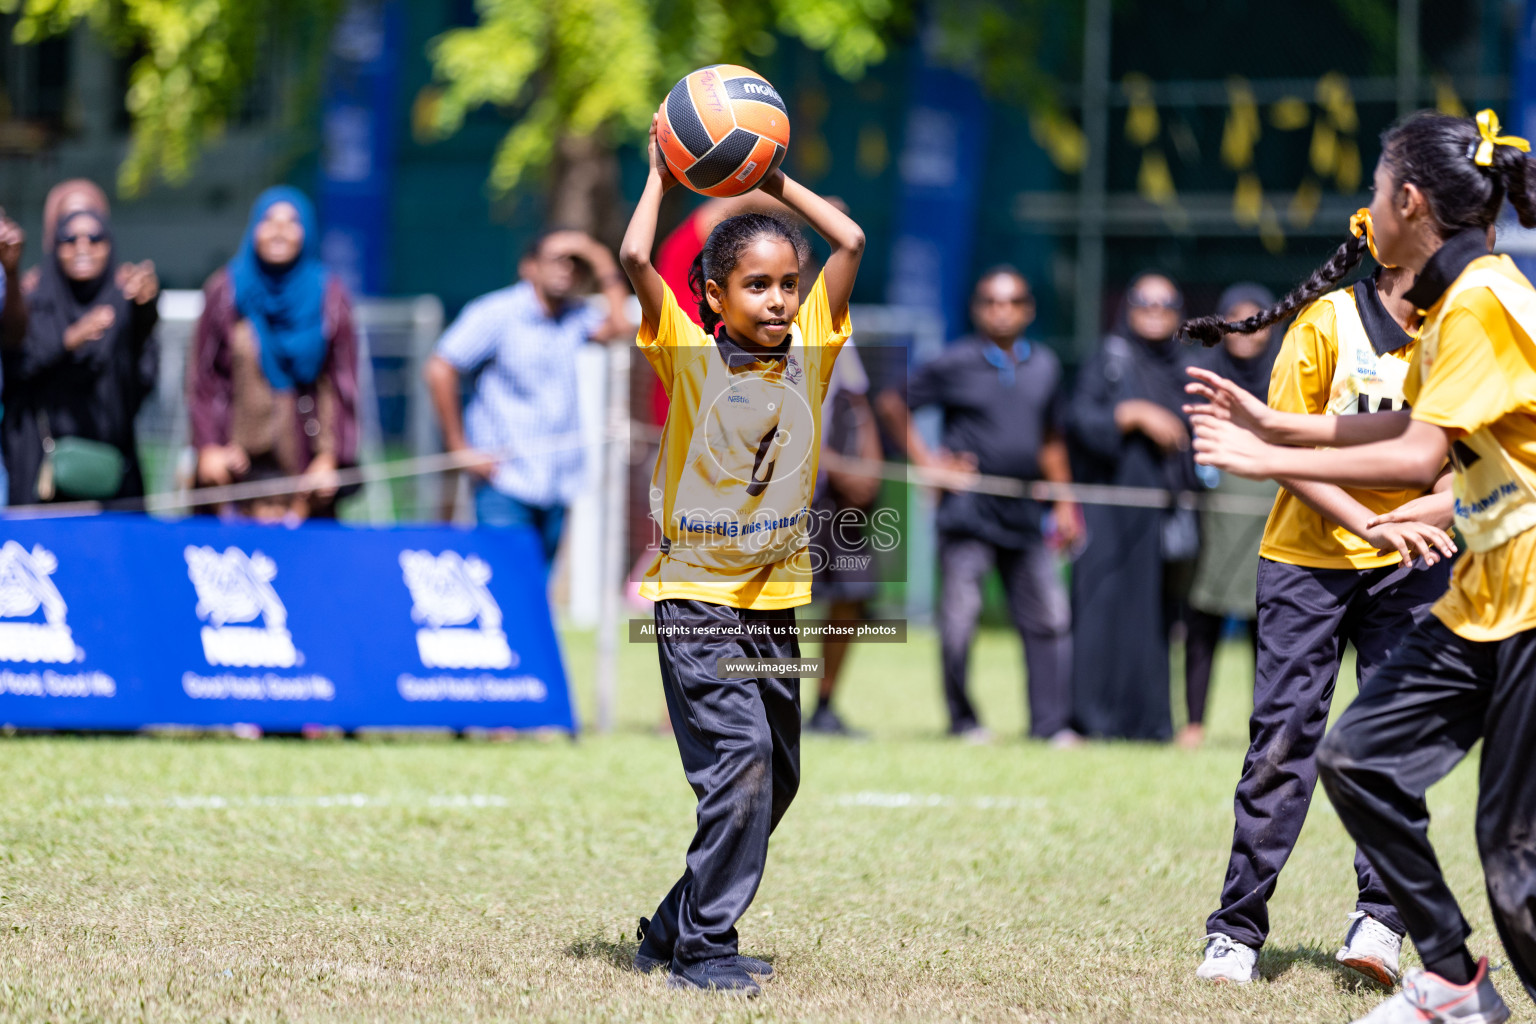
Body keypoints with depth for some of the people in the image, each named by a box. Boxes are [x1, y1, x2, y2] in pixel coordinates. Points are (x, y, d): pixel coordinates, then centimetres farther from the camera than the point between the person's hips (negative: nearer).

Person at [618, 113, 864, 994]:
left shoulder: (809, 352, 4)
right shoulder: (689, 356, -7)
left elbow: (851, 241, 2)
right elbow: (636, 257, -19)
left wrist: (775, 181, 7)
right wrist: (663, 176, -6)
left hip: (776, 601, 6)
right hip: (697, 597, -6)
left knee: (773, 779, 11)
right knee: (739, 756, -18)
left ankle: (675, 928, 26)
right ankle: (706, 945, -10)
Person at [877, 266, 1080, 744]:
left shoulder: (1045, 366, 9)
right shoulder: (955, 364, -4)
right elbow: (894, 404, 3)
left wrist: (1064, 503, 14)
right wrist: (927, 461, -3)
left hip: (1024, 512, 4)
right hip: (968, 509, -4)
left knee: (1050, 615, 1)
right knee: (959, 615, -5)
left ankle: (1051, 722, 7)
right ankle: (962, 719, 9)